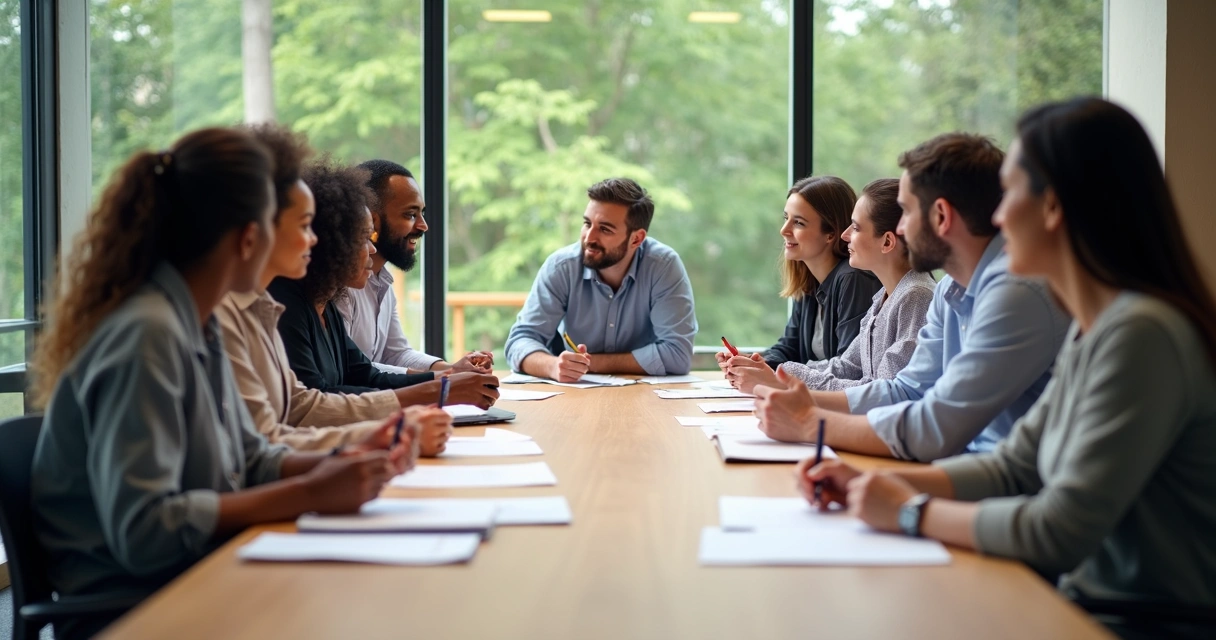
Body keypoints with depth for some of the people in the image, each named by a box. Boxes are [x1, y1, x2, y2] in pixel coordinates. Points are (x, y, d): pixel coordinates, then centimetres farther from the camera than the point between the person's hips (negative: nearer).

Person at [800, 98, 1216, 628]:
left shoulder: (1140, 335, -22)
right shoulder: (1091, 330, 8)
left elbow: (1060, 533, -23)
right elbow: (1012, 467, 14)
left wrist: (911, 512, -11)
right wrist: (869, 485, 3)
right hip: (1091, 599, 8)